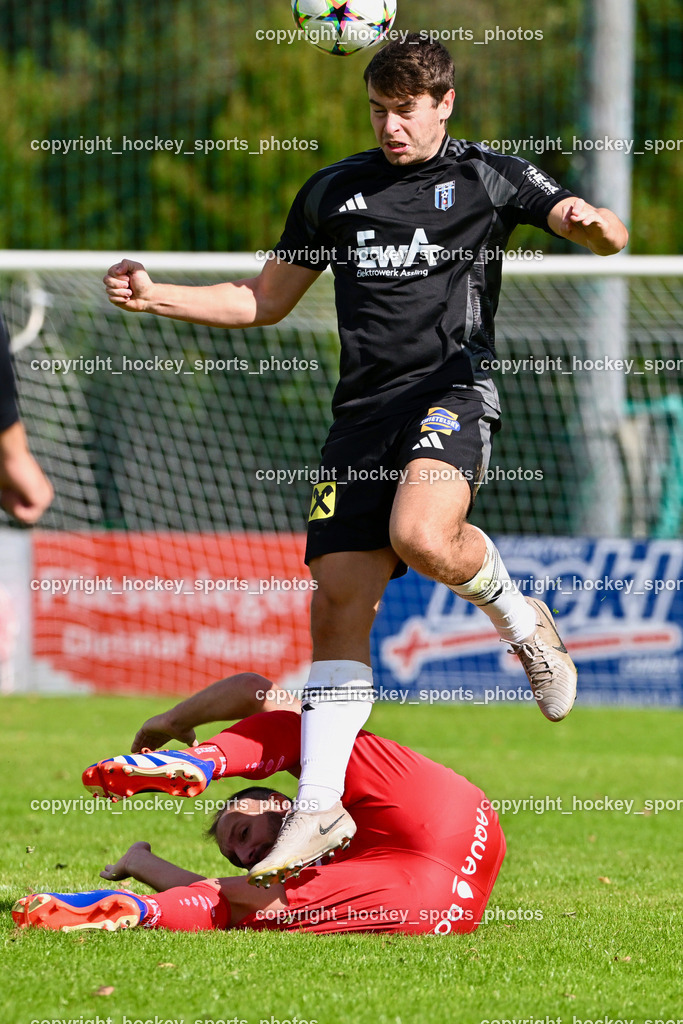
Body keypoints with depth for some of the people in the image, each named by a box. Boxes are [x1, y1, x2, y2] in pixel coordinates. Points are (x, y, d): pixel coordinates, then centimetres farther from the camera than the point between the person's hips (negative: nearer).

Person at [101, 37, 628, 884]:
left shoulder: (489, 178, 7)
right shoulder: (333, 192, 18)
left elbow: (605, 236, 0)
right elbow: (263, 301, 25)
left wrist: (591, 224, -25)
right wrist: (155, 298, 12)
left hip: (450, 387, -4)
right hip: (363, 403, 4)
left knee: (422, 537, -33)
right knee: (339, 600, -6)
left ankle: (520, 619, 0)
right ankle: (318, 807, -4)